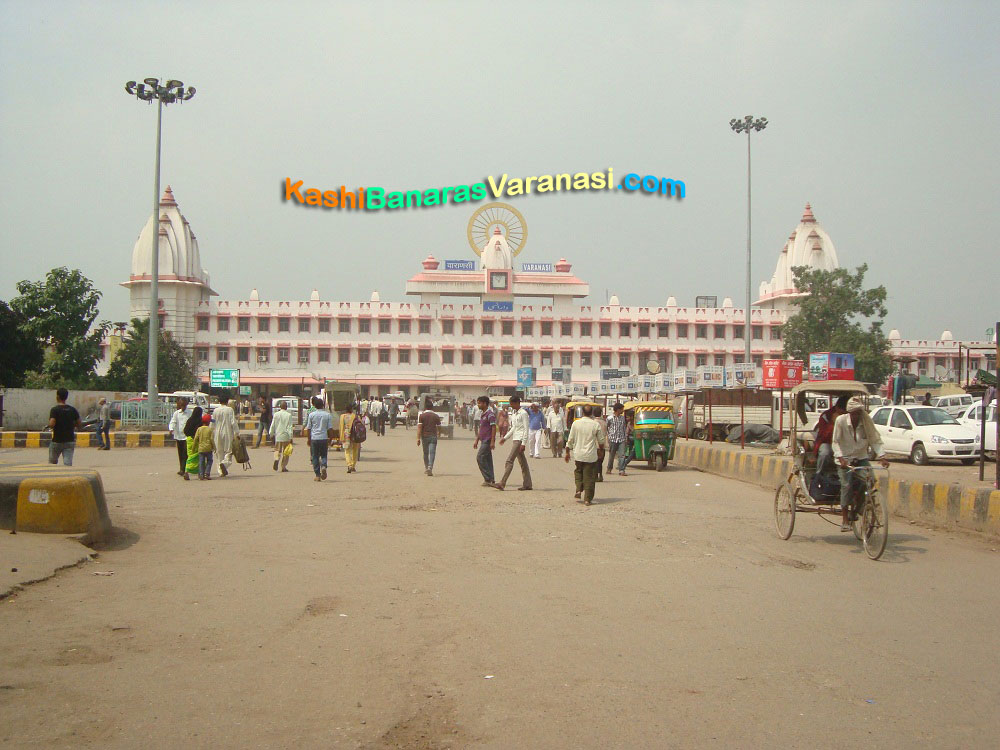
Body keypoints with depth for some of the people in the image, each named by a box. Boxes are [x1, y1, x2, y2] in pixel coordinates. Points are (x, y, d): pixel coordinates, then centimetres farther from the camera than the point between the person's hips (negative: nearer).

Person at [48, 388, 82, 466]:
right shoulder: (73, 410, 3)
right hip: (70, 441, 3)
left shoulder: (54, 410, -10)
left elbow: (51, 425, -21)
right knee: (68, 463, -5)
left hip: (56, 441, -2)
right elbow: (80, 426, 5)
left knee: (52, 463, 17)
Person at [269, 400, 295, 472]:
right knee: (285, 452, 8)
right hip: (286, 436, -2)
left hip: (278, 436, 2)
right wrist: (290, 438, -8)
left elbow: (272, 426, 6)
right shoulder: (289, 415, -7)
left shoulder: (276, 415, 2)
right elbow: (290, 427, -9)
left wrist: (271, 435, 17)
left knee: (277, 450, 13)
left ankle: (276, 460, -16)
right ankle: (283, 466, 9)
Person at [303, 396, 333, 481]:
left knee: (315, 457, 7)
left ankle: (318, 475, 5)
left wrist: (308, 439, 11)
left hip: (314, 438, -1)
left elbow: (308, 428, 2)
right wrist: (329, 438, 11)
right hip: (324, 438, 1)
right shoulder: (327, 414, 1)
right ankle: (324, 466, -16)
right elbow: (330, 428, 1)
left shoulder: (311, 414, -1)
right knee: (324, 455, 14)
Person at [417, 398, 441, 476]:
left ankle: (426, 468, 28)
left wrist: (418, 438, -8)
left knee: (425, 453, 16)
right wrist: (438, 433, 29)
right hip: (433, 436, -1)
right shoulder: (436, 415, 2)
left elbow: (419, 427, -8)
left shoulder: (422, 415, -2)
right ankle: (430, 468, -23)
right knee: (432, 452, -7)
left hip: (424, 436, 1)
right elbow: (439, 427, 7)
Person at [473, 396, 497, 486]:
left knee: (480, 458, -12)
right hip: (484, 440, 10)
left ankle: (488, 479, -9)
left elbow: (494, 428, -17)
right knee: (487, 459, 9)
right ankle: (491, 480, 12)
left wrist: (492, 441, -21)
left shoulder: (490, 414, -13)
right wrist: (476, 440, 23)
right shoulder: (482, 414, 17)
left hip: (488, 440, -10)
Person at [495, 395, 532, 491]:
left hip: (520, 440, -9)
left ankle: (502, 483, -13)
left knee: (509, 460, -12)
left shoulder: (523, 413, -11)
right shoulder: (515, 414, 16)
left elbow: (526, 429, -14)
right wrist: (505, 438, 19)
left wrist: (523, 443, -18)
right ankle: (527, 484, 13)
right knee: (522, 462, 10)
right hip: (515, 439, 9)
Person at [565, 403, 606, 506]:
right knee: (589, 476, 5)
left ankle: (578, 490, 8)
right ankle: (588, 499, 4)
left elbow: (570, 440, 0)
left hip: (578, 454, 1)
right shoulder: (596, 424, -7)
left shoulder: (576, 423, -5)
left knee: (578, 471, 25)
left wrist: (567, 452, 11)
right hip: (591, 455, -1)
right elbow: (601, 441, 2)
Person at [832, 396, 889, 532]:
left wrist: (882, 457, -18)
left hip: (861, 458, 3)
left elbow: (875, 440, -4)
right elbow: (836, 442, -12)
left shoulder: (867, 421, -7)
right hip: (845, 459, -2)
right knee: (846, 485, -17)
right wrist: (841, 458, -25)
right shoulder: (841, 420, -13)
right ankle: (844, 520, -8)